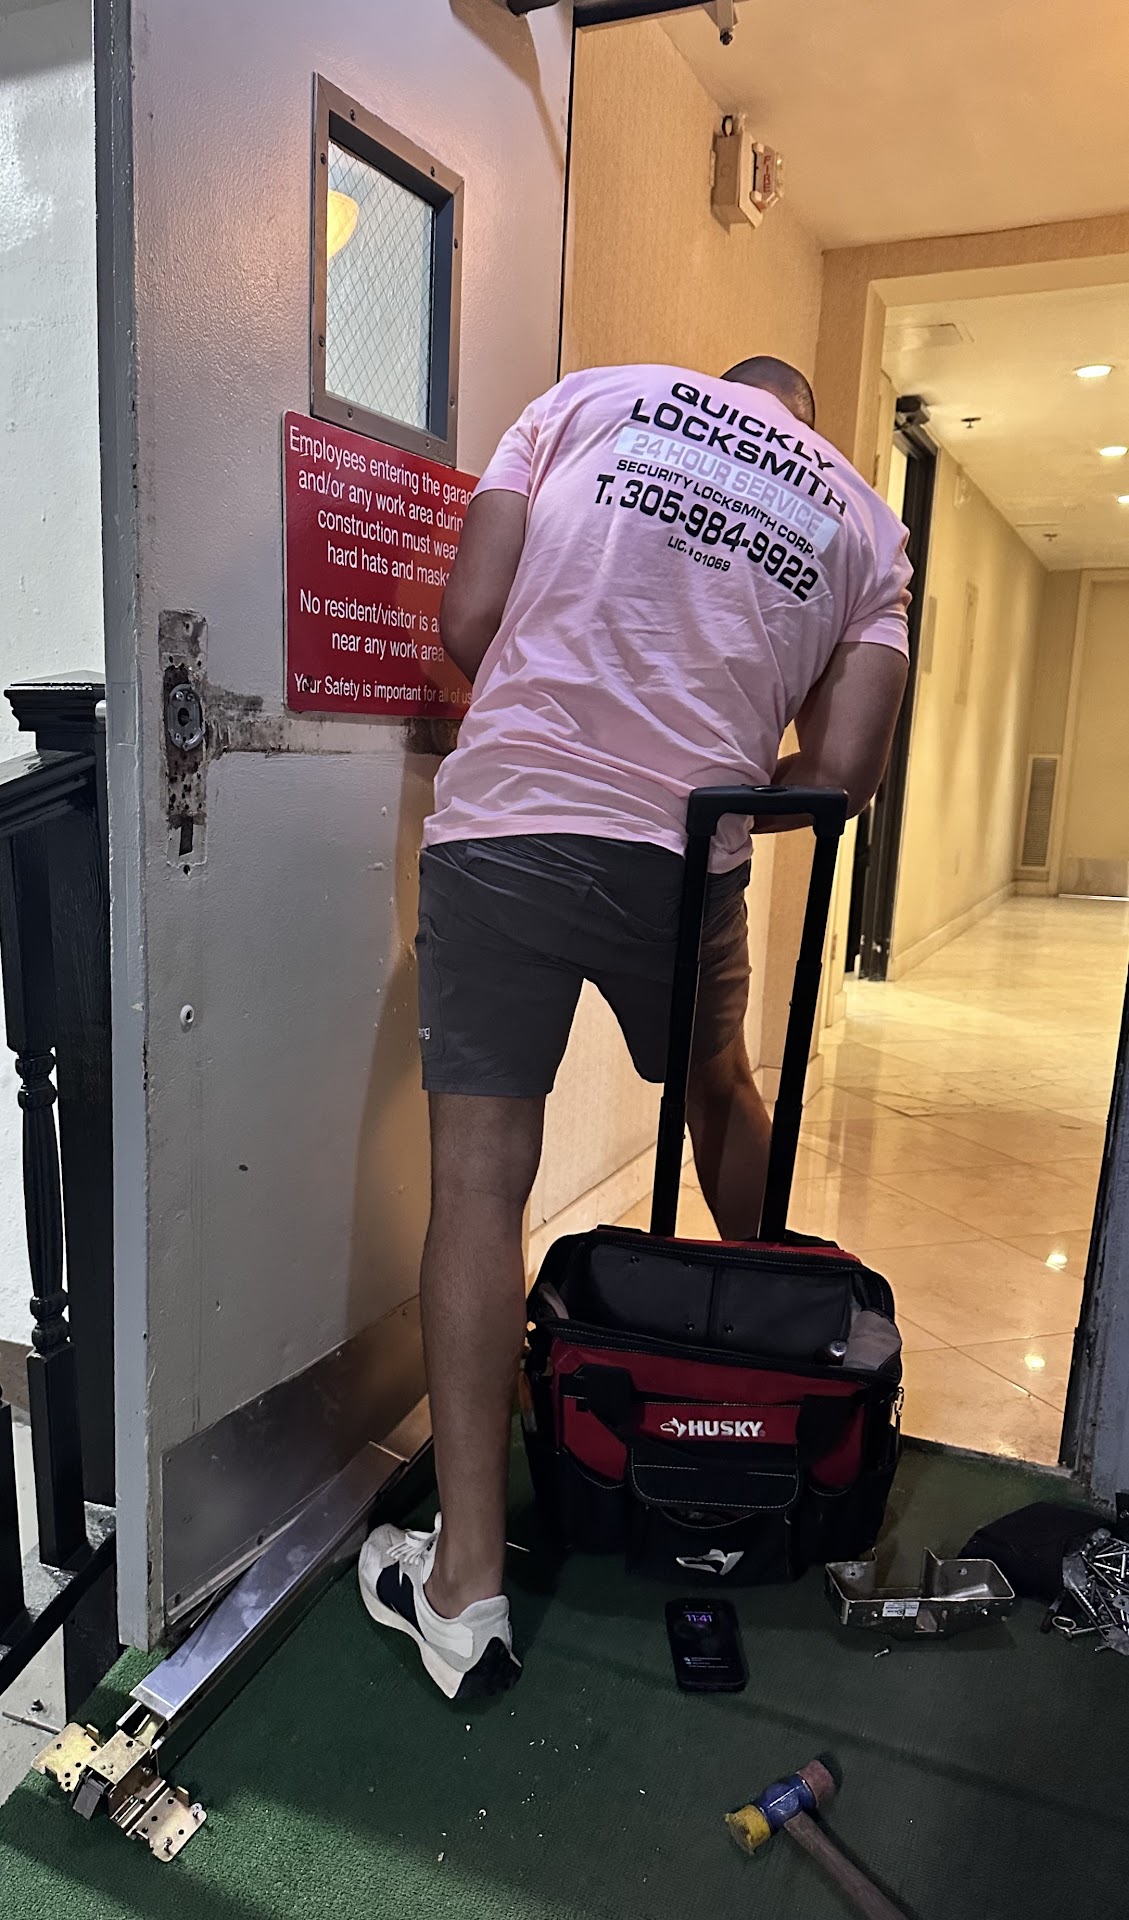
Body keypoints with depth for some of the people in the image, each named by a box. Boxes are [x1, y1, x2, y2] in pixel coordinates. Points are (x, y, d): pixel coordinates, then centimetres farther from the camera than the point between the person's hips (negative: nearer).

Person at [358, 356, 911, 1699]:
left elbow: (466, 621, 3)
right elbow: (844, 771, 5)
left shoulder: (592, 395, 14)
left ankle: (465, 1589, 6)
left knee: (479, 1183, 1)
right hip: (686, 859, 2)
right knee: (720, 1094, 28)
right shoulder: (863, 518, 16)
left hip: (504, 820, -1)